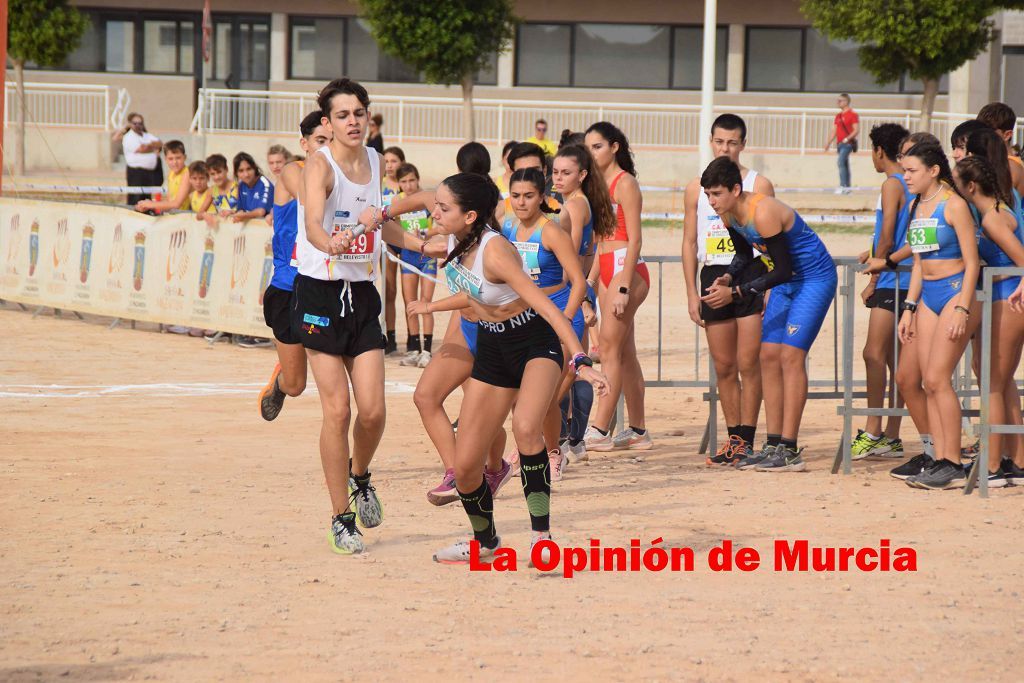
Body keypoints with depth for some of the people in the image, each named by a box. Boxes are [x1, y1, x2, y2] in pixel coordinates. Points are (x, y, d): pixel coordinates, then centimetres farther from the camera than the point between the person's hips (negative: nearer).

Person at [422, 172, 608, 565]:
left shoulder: (494, 252, -28)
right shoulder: (454, 242, -5)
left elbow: (547, 307, -33)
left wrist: (580, 362, -42)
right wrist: (430, 307, 32)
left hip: (535, 343, -7)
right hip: (492, 348, 7)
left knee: (525, 427, -37)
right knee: (464, 466, 3)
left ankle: (541, 536, -27)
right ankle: (485, 543, 30)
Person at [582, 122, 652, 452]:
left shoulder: (625, 183, -10)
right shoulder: (601, 185, 16)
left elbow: (634, 240, -15)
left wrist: (623, 287, -21)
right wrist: (590, 282, 18)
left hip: (627, 270, -9)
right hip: (608, 270, 9)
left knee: (609, 348, -12)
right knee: (624, 353, 9)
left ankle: (599, 430, -15)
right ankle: (637, 431, 13)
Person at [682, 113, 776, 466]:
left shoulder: (759, 185, 3)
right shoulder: (696, 189, 11)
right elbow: (690, 242, 13)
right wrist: (691, 292, 5)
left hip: (751, 274, -3)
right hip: (713, 277, 3)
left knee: (748, 364, -7)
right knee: (723, 366, 5)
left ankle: (746, 440, -4)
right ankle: (733, 437, 13)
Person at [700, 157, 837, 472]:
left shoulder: (763, 212, -30)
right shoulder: (728, 213, -3)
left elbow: (782, 270, -27)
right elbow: (744, 254, 14)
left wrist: (735, 292, -26)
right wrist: (728, 278, -7)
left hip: (814, 279, -9)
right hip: (786, 281, 9)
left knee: (790, 356, -15)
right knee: (769, 356, 3)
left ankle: (789, 452, -16)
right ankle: (774, 446, 6)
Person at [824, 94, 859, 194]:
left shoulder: (852, 114, -7)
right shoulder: (838, 116, 17)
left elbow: (856, 130, -13)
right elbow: (835, 131, 22)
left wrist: (847, 139, -24)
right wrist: (828, 143, 14)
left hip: (847, 143, -8)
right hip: (840, 144, 8)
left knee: (841, 162, -20)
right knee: (845, 165, 12)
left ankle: (843, 186, -22)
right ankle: (847, 187, 17)